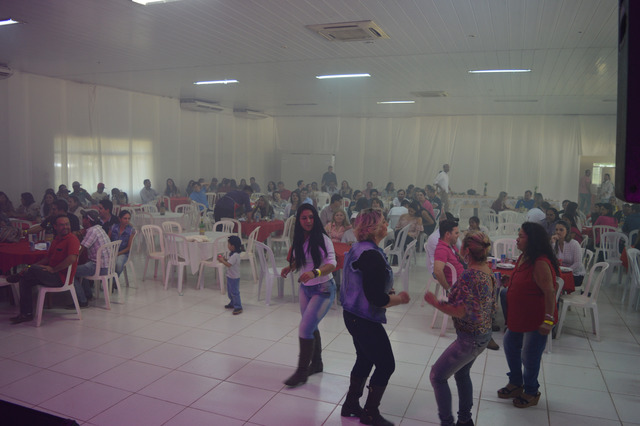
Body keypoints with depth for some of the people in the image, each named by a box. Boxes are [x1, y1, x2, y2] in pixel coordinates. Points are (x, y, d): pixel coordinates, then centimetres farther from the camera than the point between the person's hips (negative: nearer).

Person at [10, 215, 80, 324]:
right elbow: (48, 258, 23)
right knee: (25, 280, 5)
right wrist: (35, 265, 6)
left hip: (61, 277, -10)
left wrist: (53, 269, -20)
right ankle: (26, 314, 10)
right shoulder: (56, 240, 17)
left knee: (34, 269, -21)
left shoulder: (72, 239, -13)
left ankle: (16, 277, 16)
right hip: (53, 274, 10)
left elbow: (72, 259, -28)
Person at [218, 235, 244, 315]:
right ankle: (232, 303, 38)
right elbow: (229, 261, 16)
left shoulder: (235, 255, -26)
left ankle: (238, 307, 2)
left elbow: (228, 264, -30)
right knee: (230, 291, 23)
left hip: (234, 277, -10)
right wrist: (224, 259, 1)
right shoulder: (232, 253, 5)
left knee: (234, 292, -4)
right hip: (230, 276, 10)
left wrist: (222, 261, -17)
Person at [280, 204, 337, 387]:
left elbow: (332, 263, -25)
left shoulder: (322, 238, -18)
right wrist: (290, 267, -4)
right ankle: (316, 363, 39)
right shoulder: (299, 240, 2)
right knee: (311, 327, 18)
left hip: (323, 289, -7)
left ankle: (302, 372, 7)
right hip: (305, 288, 7)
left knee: (305, 329, -10)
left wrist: (315, 272, -41)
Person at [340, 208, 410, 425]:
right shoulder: (372, 256, -26)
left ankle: (351, 405, 38)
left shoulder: (358, 248, 5)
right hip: (365, 320, -10)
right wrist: (400, 299, -9)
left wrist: (391, 293, 8)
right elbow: (377, 299, -27)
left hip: (354, 315, 10)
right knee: (386, 364, 6)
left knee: (365, 359, 24)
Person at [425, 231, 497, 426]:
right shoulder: (488, 272, 1)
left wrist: (435, 303, -18)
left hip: (470, 339, -9)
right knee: (462, 373, 27)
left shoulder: (469, 275, -27)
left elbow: (461, 311, -30)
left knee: (437, 376, 4)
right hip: (484, 334, 9)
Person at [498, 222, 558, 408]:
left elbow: (549, 292, -27)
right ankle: (516, 383, 40)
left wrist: (548, 319, -27)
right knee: (510, 344, 20)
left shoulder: (540, 263, -26)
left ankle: (531, 392, 29)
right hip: (519, 315, 10)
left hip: (536, 318, -10)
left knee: (529, 355, 5)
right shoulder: (524, 258, 4)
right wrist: (508, 281, 8)